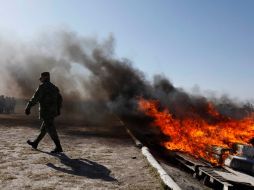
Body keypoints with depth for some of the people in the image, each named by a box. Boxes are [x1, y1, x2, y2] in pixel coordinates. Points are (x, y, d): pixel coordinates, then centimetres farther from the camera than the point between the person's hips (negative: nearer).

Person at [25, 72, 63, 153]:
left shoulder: (42, 87, -10)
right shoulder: (54, 87, 14)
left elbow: (35, 98, -16)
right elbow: (60, 99, 16)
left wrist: (28, 107, -11)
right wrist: (58, 109, 21)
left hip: (46, 112, -9)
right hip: (53, 112, 9)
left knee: (51, 130, -7)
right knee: (43, 129, 18)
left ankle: (58, 147, -8)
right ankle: (35, 143, 34)